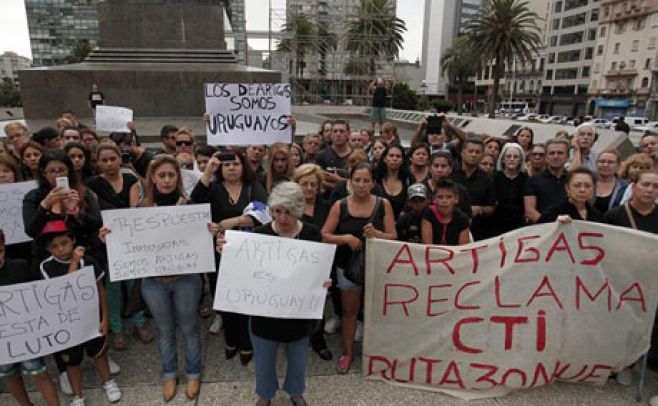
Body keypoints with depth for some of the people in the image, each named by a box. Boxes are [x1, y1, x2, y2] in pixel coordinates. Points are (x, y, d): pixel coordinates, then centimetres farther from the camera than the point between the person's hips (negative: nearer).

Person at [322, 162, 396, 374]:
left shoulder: (383, 204, -6)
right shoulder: (339, 206, -7)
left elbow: (393, 237, -6)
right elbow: (324, 236, -8)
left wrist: (377, 234, -26)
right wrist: (346, 238, -23)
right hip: (347, 265, 0)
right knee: (349, 310, 13)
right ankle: (348, 352, 31)